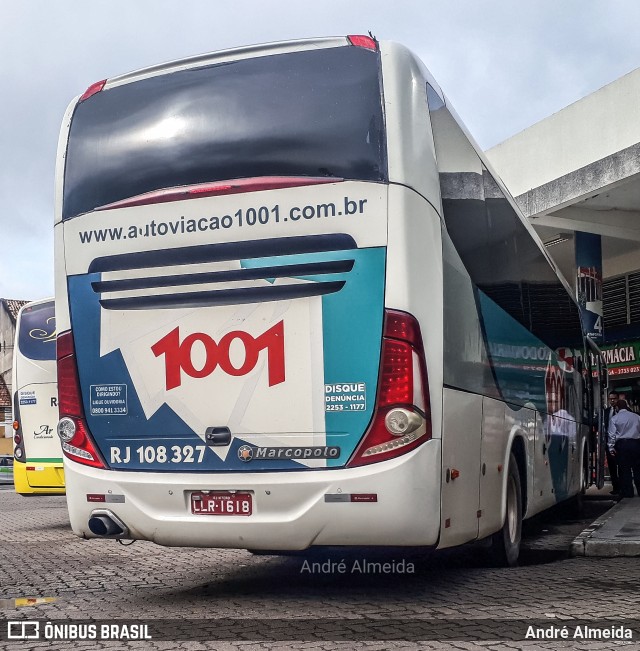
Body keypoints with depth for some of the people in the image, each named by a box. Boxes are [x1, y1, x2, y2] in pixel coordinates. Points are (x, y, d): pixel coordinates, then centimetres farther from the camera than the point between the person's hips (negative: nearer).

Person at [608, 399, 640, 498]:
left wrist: (611, 447, 0)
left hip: (622, 445, -2)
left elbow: (612, 434, -3)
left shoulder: (614, 418, 0)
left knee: (624, 469, 2)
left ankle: (627, 492, 2)